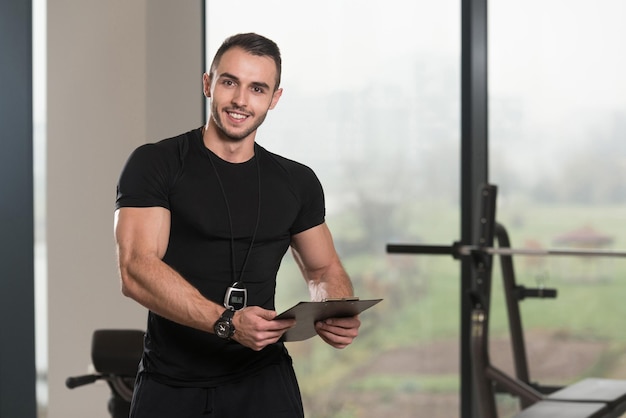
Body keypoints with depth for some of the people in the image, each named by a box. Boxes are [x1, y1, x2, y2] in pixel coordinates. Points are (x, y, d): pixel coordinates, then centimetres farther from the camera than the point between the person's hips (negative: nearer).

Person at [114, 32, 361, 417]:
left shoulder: (297, 183, 8)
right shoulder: (155, 165, -4)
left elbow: (324, 270, 19)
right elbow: (136, 271, -16)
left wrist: (341, 316, -5)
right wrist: (227, 323, -28)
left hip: (263, 382, 2)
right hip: (171, 385, -2)